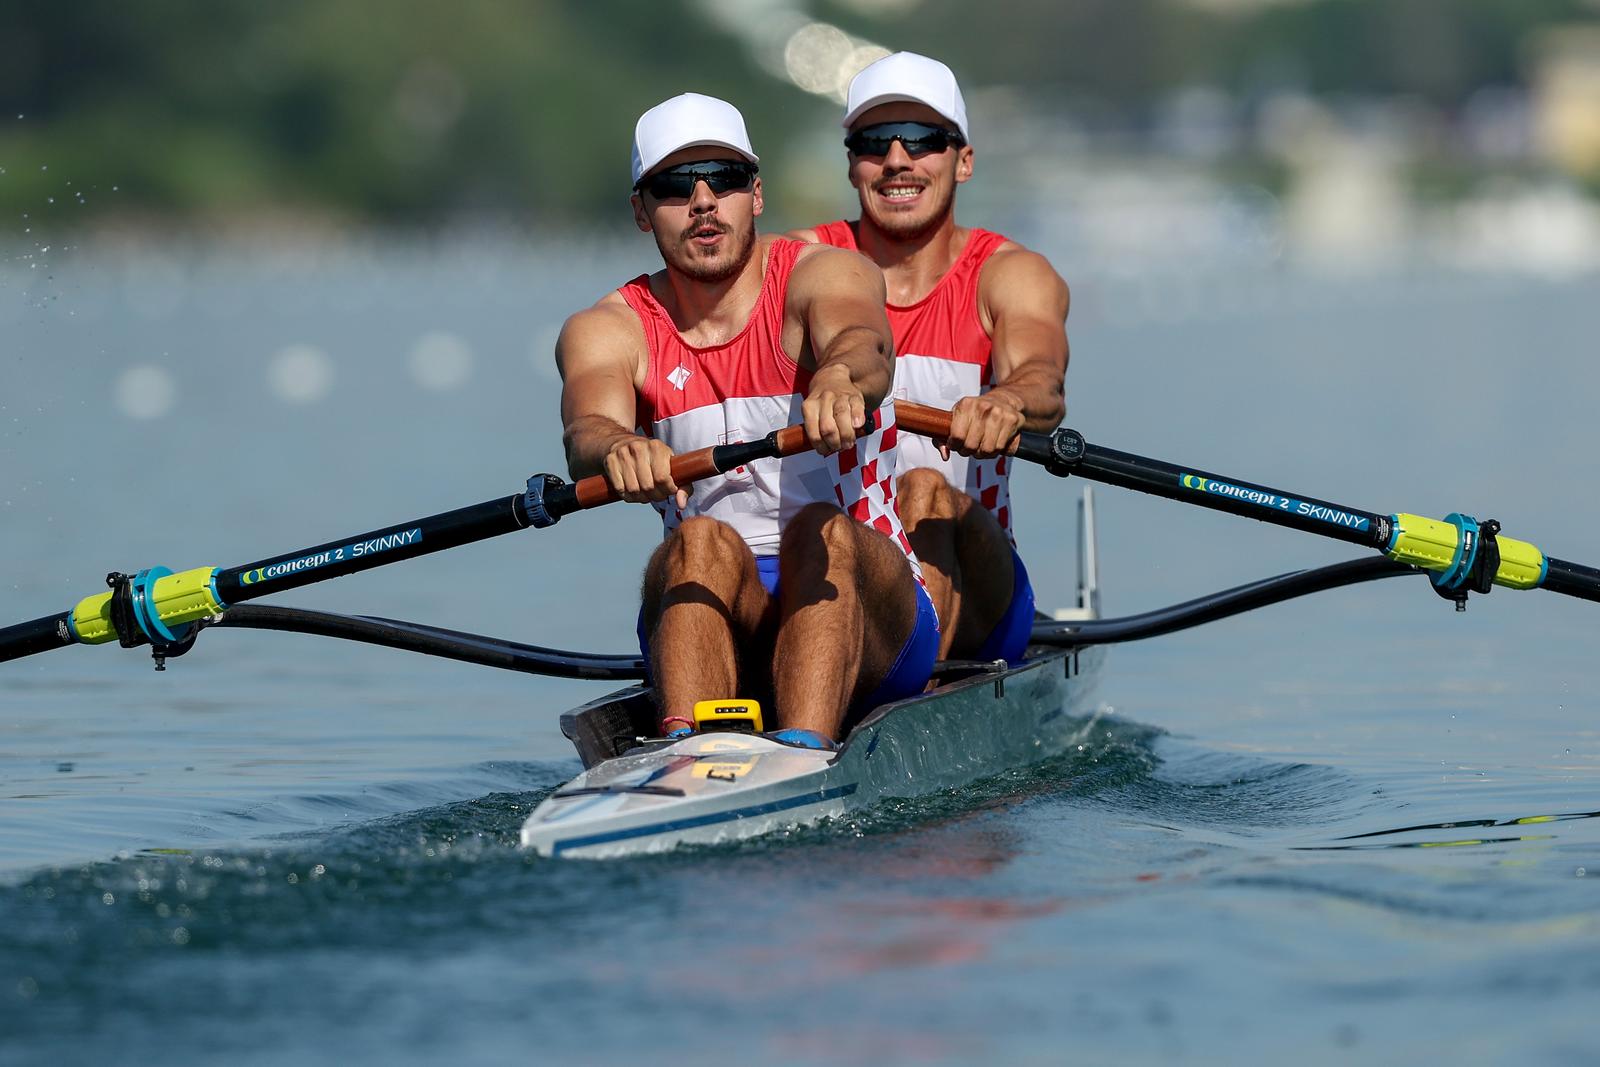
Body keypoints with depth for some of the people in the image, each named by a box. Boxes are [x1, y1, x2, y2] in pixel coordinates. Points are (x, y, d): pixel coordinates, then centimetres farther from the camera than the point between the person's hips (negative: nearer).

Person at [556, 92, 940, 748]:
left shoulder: (823, 276, -1)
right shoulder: (608, 331, 5)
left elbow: (866, 347, -25)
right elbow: (588, 429, -18)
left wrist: (839, 377, -52)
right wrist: (616, 449, -44)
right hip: (721, 634, 1)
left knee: (821, 530, -31)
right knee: (704, 541, -29)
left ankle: (805, 750, -54)